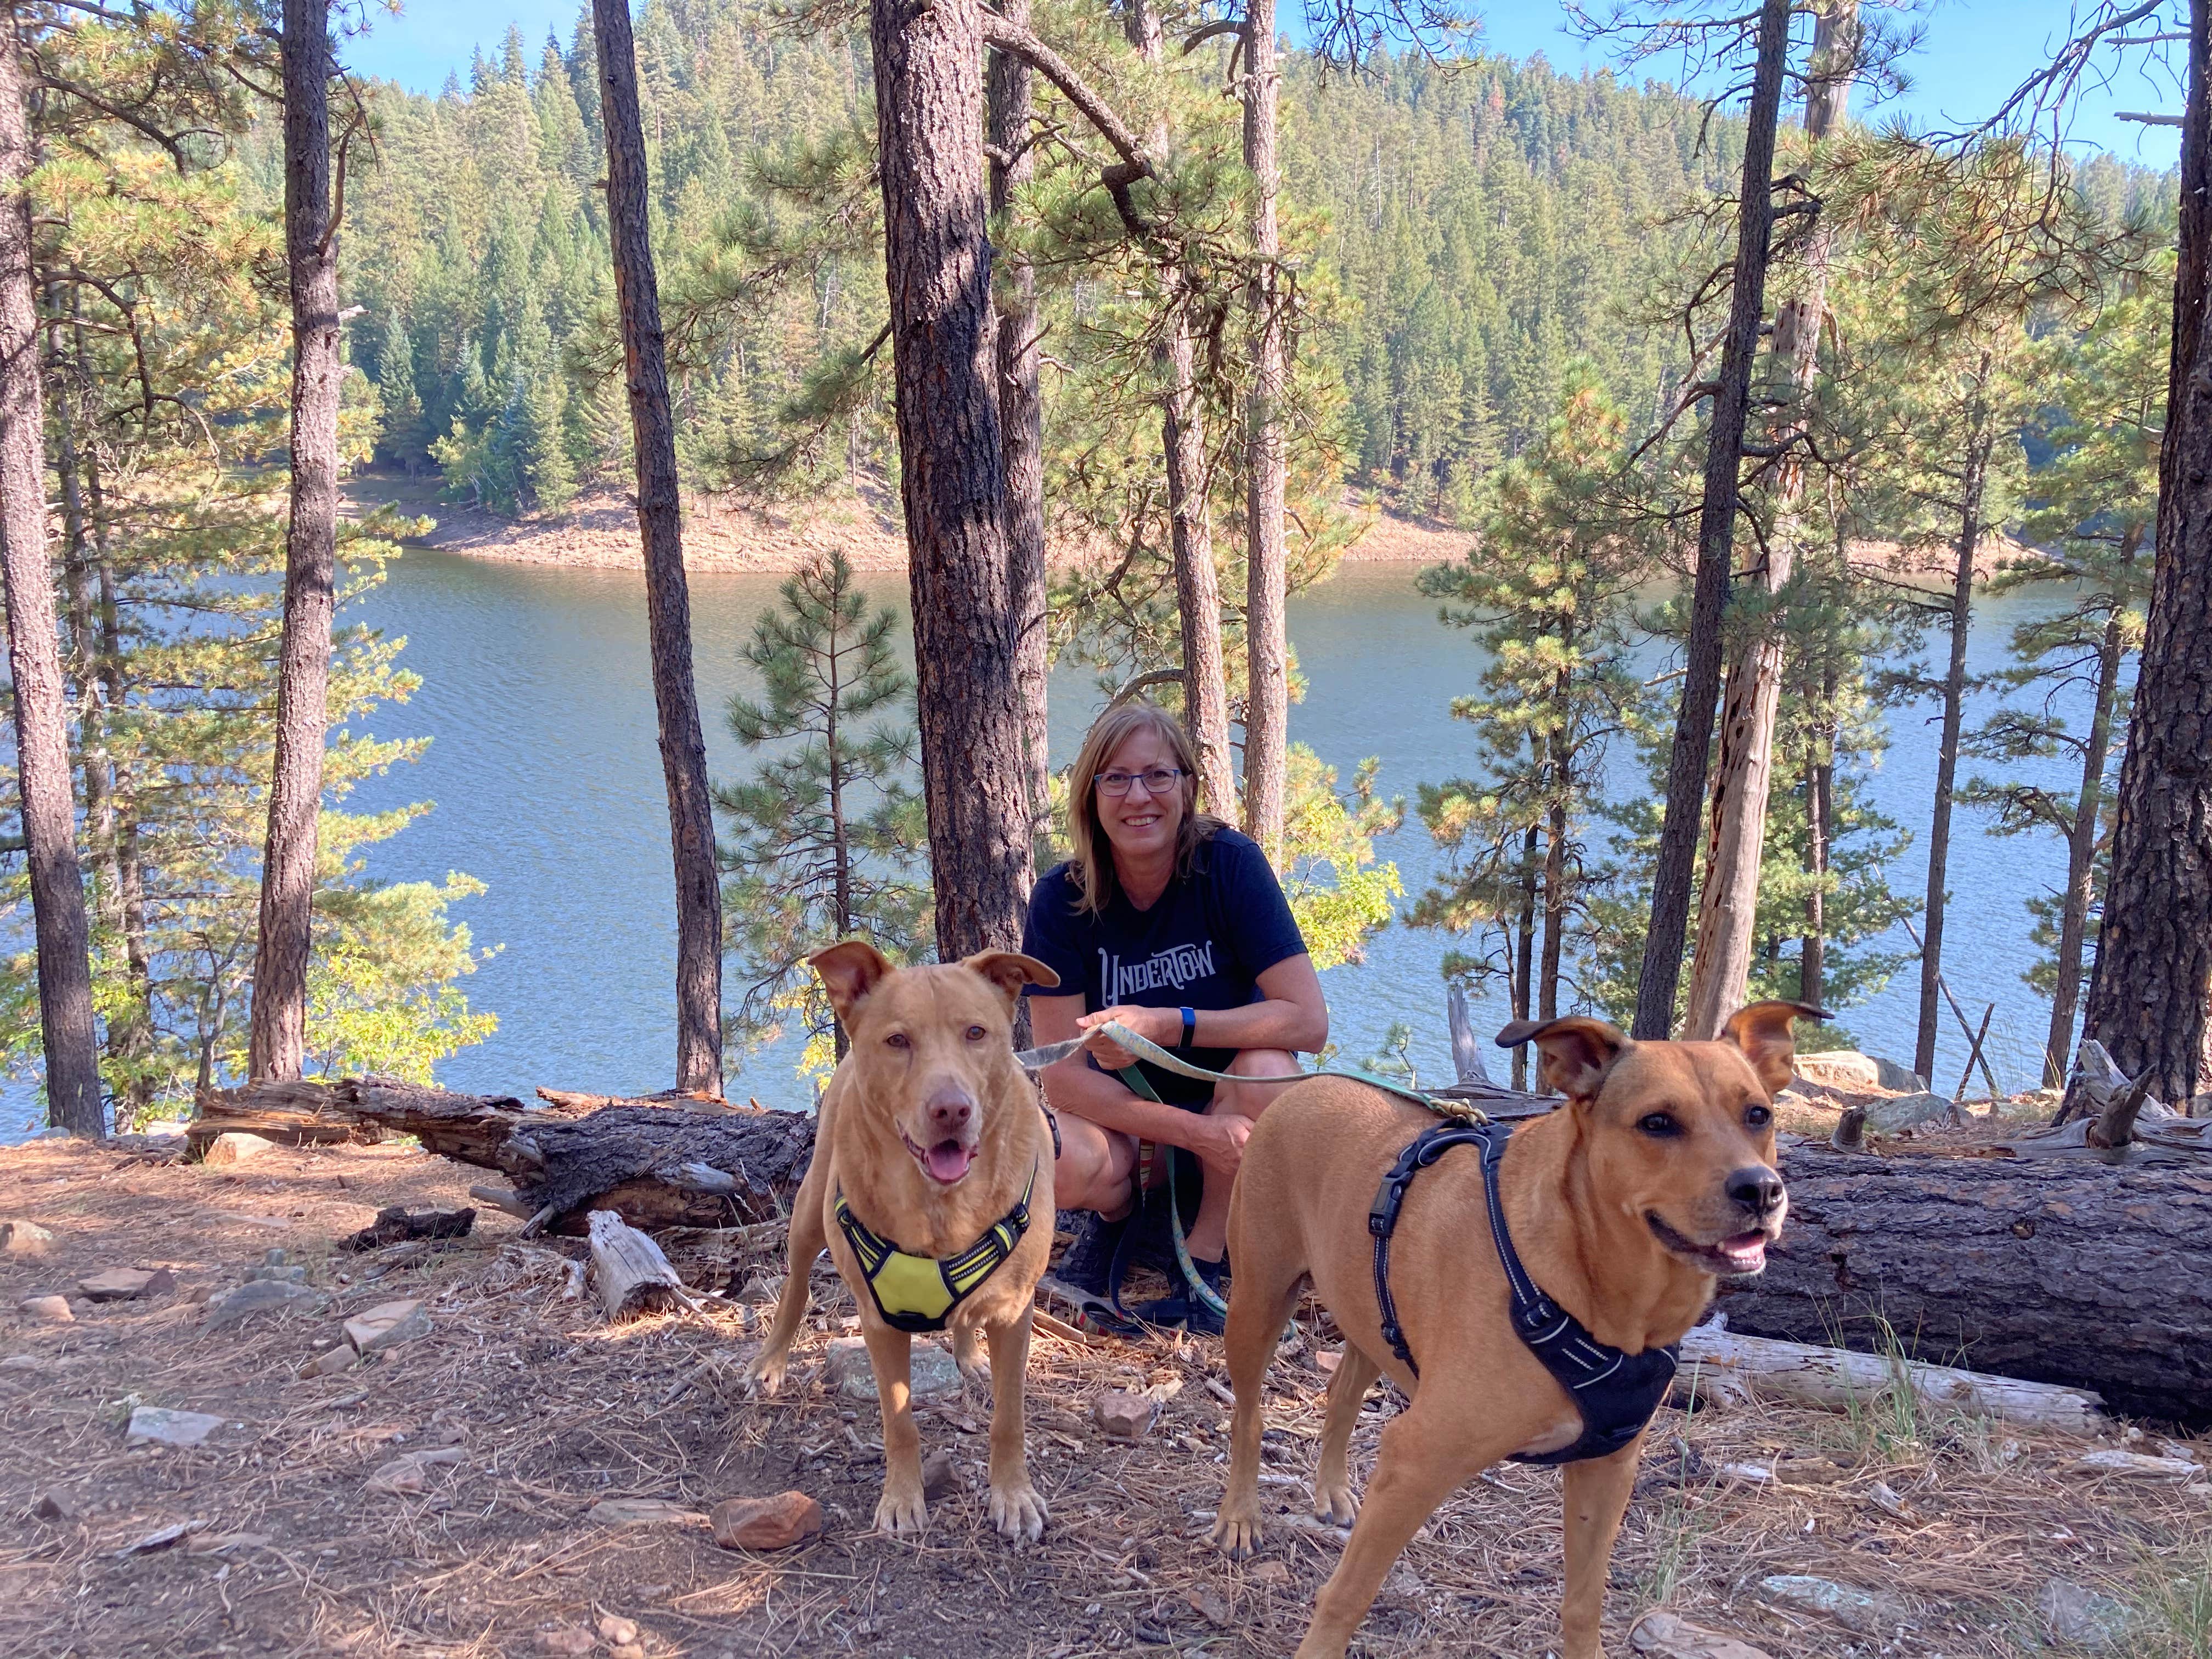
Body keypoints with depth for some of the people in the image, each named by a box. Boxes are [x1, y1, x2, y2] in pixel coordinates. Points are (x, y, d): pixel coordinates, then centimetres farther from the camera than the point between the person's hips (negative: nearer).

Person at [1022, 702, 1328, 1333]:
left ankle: (1203, 1261, -11)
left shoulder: (1231, 864, -17)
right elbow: (1063, 1074, -17)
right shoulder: (1062, 898, -15)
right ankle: (1118, 1207, 6)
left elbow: (1309, 1019, -22)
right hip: (1125, 1109, 0)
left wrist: (1168, 1026, -31)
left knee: (1267, 1067, -33)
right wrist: (1195, 1132, -29)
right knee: (1053, 1165, -32)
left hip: (1228, 1099, 0)